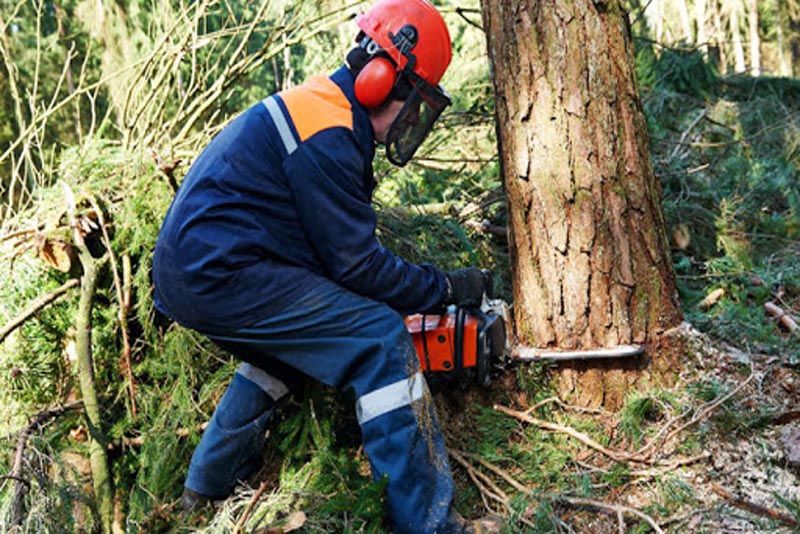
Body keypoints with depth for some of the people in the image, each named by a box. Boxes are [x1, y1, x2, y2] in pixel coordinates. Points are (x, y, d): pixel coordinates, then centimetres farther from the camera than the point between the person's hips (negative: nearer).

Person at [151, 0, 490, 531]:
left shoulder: (315, 105, 16)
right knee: (381, 340, -12)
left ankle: (210, 480, 40)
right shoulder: (327, 136, -16)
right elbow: (356, 264, -14)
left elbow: (337, 238, 19)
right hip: (222, 274, -11)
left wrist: (418, 290, 15)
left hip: (182, 274, 11)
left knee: (292, 340, 32)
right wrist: (447, 287, -4)